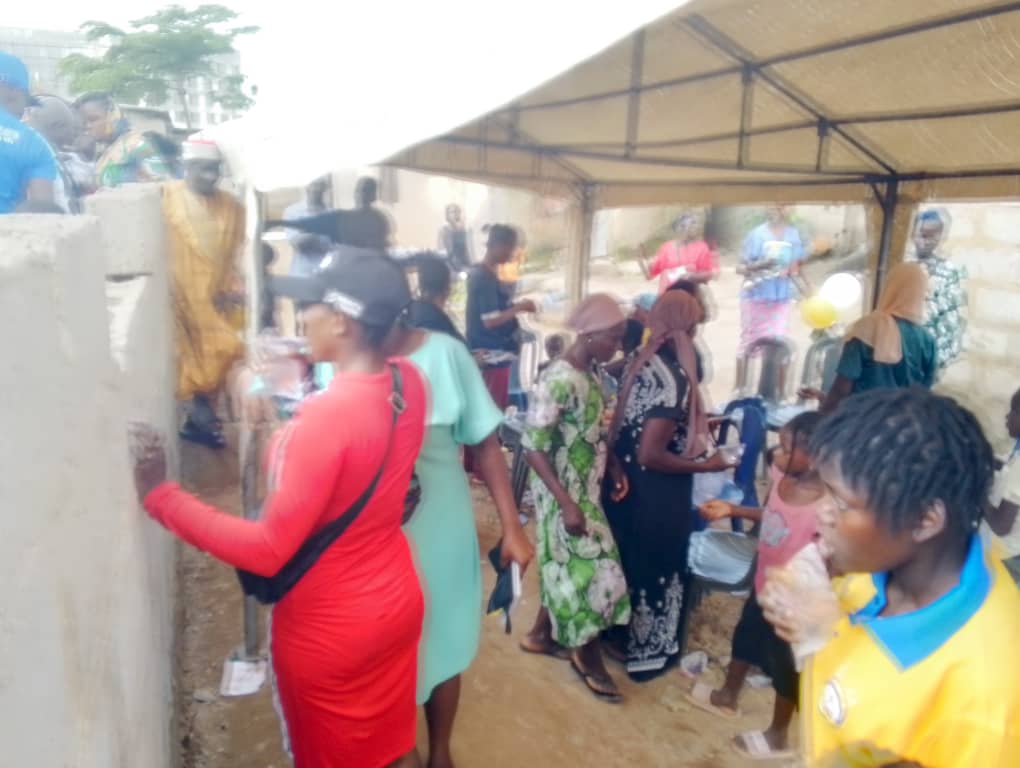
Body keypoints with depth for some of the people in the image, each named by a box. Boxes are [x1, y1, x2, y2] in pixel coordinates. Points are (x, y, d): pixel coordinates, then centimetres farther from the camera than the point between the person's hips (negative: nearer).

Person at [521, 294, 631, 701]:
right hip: (564, 493, -8)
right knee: (589, 570, 3)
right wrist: (566, 503, -26)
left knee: (565, 566, 20)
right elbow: (533, 446, -24)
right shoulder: (559, 380, -25)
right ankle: (587, 654, 25)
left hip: (585, 488, 9)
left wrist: (613, 466, 3)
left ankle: (542, 633, 39)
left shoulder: (590, 372, 3)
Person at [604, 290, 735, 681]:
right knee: (654, 564, 11)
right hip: (655, 490, -8)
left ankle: (621, 633, 42)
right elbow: (652, 455, -28)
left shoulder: (641, 360, 1)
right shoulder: (673, 376, -27)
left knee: (629, 557, 23)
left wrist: (694, 426, 20)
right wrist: (705, 465, -17)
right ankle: (644, 650, 30)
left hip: (626, 477, 8)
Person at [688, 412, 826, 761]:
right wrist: (731, 510, 2)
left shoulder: (824, 510, -34)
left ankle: (778, 735, 42)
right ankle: (727, 696, 55)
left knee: (785, 664, 16)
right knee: (745, 637, 28)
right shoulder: (782, 476, -13)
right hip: (763, 584, 7)